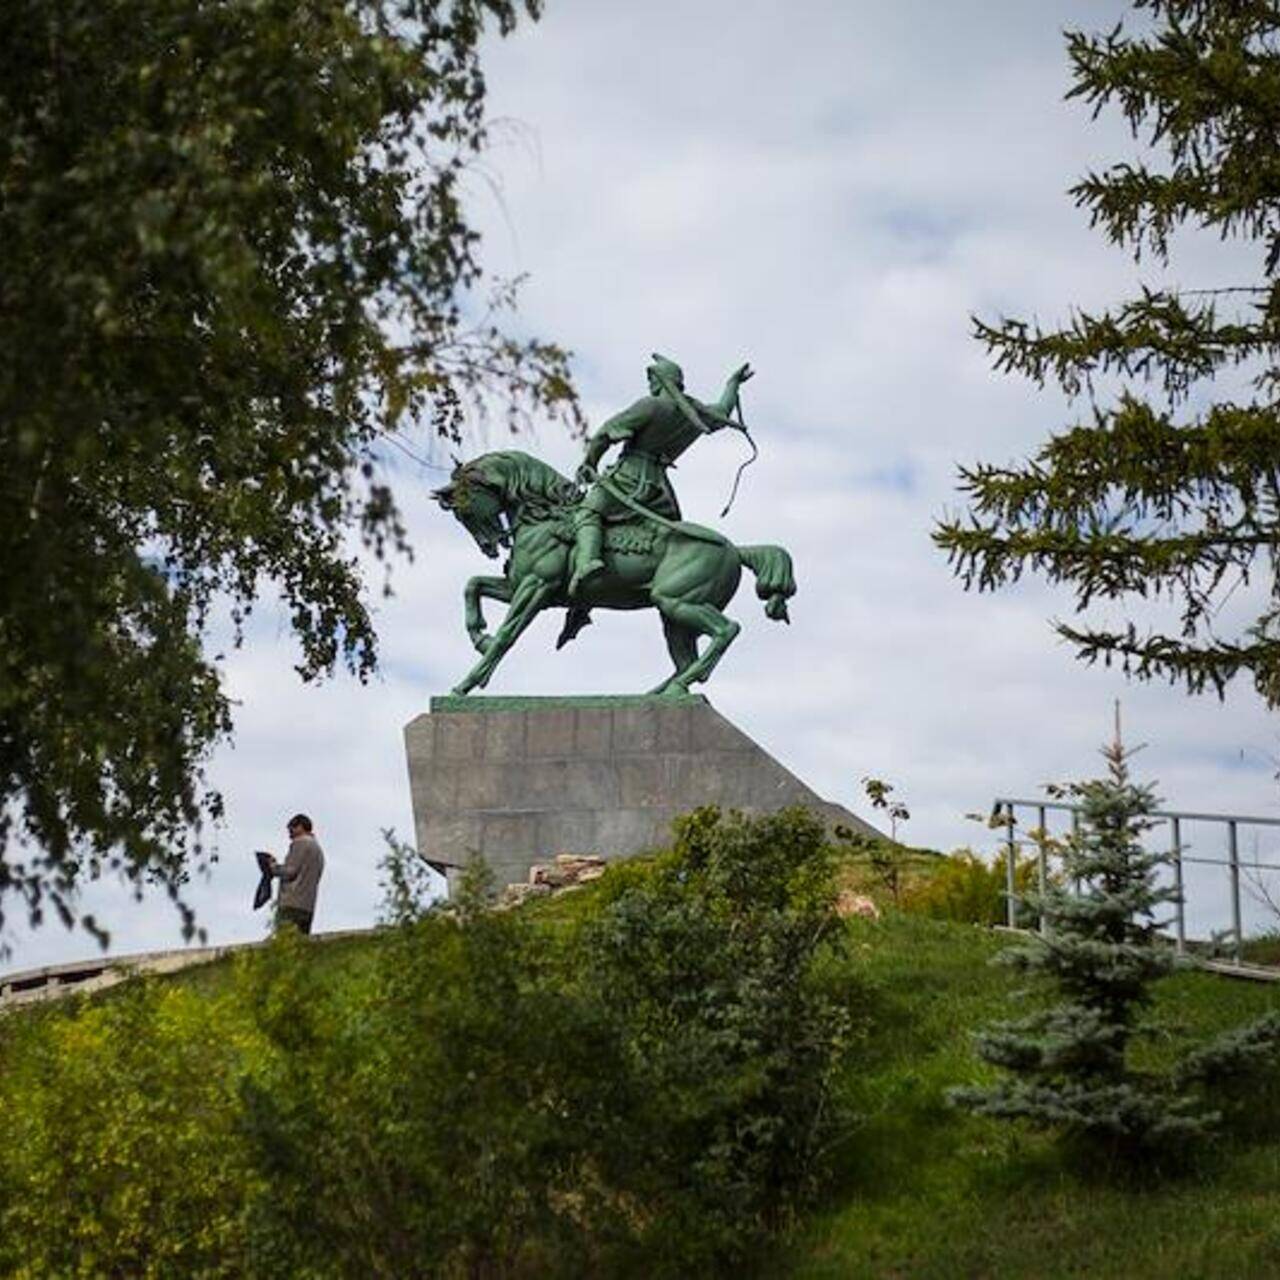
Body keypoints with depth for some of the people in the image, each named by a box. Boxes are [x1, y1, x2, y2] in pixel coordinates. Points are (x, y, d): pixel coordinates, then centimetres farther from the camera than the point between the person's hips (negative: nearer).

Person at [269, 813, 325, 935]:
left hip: (292, 905, -8)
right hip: (308, 906, 9)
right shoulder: (318, 848, 23)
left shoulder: (300, 843, -3)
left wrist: (274, 867, 7)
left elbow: (290, 871, -11)